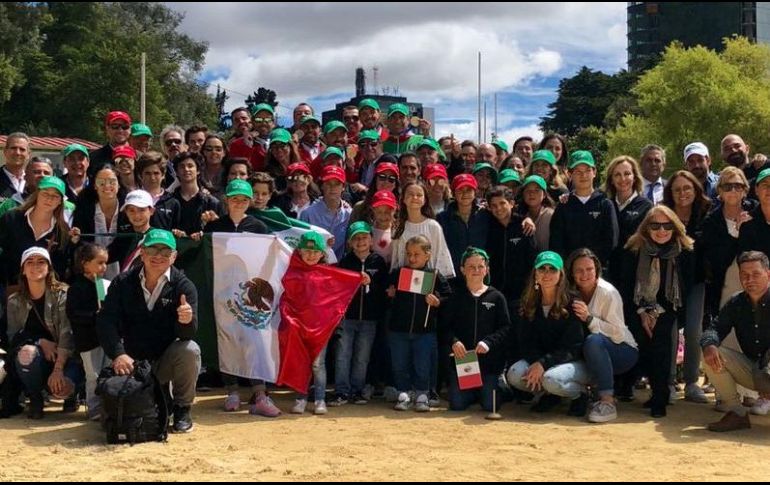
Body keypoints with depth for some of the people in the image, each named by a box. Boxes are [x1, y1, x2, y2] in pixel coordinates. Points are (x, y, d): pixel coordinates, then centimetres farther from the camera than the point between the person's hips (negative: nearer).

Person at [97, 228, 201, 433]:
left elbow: (187, 335, -20)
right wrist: (118, 354, -27)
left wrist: (187, 321, -45)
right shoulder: (123, 283, -3)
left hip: (167, 359, -1)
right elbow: (105, 321, -10)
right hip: (132, 361, 2)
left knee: (190, 350, -32)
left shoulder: (184, 286, -11)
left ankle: (182, 410, -9)